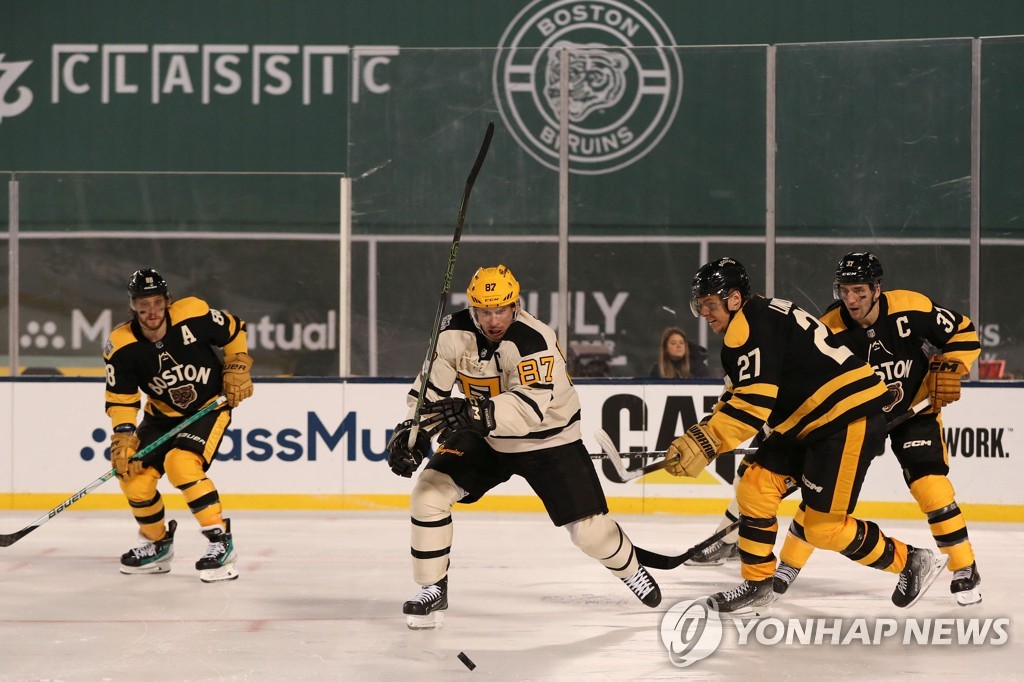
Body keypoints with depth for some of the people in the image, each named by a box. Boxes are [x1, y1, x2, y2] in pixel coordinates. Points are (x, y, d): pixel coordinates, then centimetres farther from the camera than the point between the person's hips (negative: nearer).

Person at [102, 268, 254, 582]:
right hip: (163, 414, 4)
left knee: (181, 463, -27)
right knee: (134, 473, -7)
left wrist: (237, 369, -8)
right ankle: (157, 544, 19)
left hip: (210, 406, -4)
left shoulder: (194, 315, -23)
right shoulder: (121, 347, -17)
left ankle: (221, 542, -21)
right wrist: (123, 438, -22)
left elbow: (234, 331, -4)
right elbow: (120, 399, -11)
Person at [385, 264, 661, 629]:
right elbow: (430, 387, -6)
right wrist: (412, 430, -21)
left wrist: (474, 413, -56)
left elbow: (531, 407, -43)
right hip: (485, 438, 4)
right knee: (429, 493, -13)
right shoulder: (454, 332, -14)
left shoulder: (534, 340, -31)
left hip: (549, 440, -4)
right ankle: (433, 591, 1)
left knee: (589, 528, -6)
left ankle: (631, 569, 29)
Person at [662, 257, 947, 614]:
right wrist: (699, 437, 6)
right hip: (812, 424, 11)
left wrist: (703, 443, -25)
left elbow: (753, 402, -25)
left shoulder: (749, 326, -17)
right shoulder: (755, 321, 16)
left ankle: (912, 562, 9)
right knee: (756, 487, 3)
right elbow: (738, 398, 19)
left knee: (825, 527, -8)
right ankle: (757, 584, 12)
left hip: (852, 417, -11)